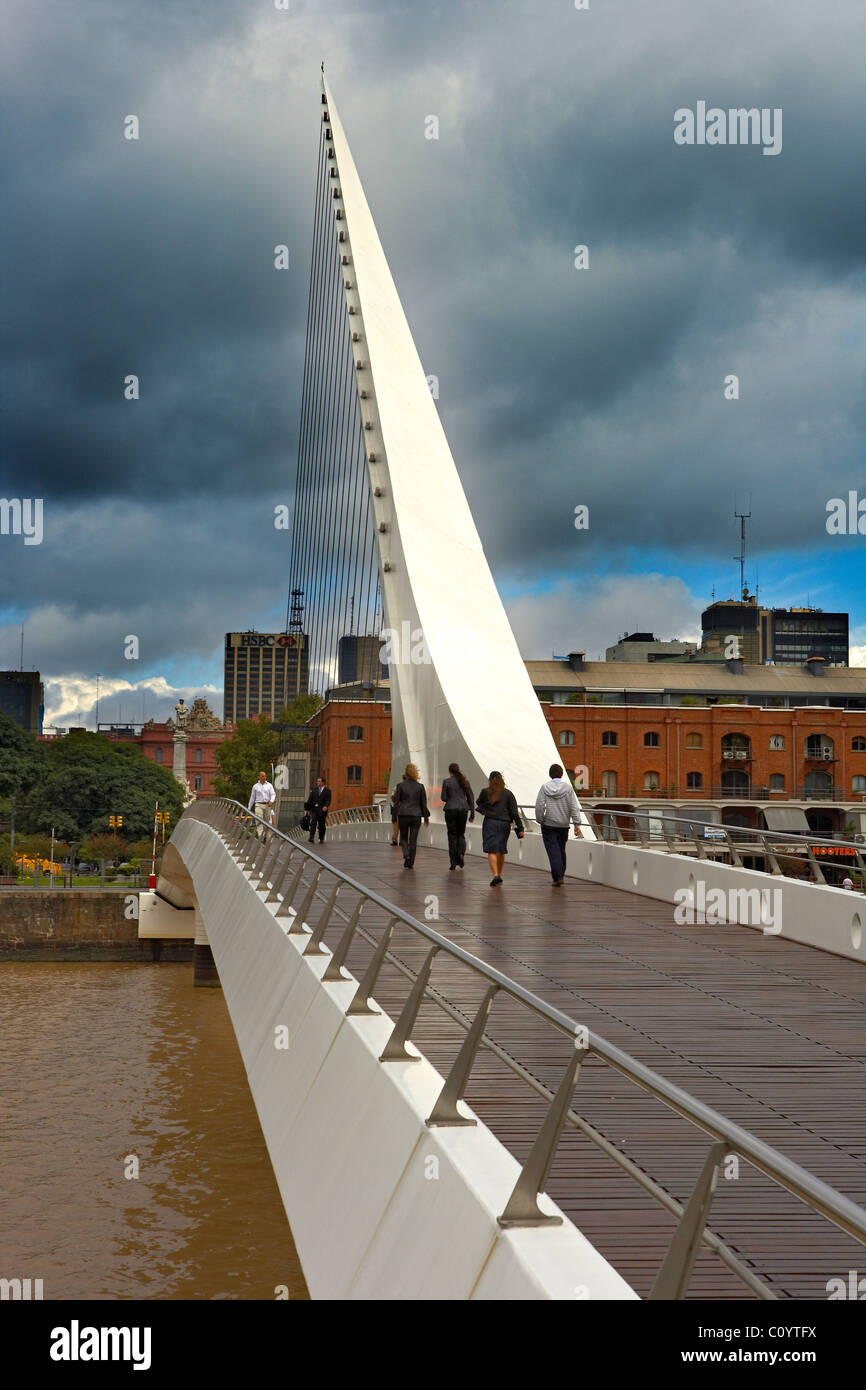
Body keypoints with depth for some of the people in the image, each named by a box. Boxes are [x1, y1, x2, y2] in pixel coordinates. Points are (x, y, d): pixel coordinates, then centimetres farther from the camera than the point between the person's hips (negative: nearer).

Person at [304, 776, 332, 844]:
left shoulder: (327, 790, 2)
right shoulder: (314, 789, 11)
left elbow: (328, 800, -6)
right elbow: (310, 798, 10)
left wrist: (326, 806, -25)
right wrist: (308, 807, 3)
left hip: (322, 810, -1)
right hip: (314, 808, 1)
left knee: (321, 825, 6)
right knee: (313, 823, -13)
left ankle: (321, 839, 21)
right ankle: (311, 838, -20)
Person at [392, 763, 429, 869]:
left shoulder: (400, 785, -4)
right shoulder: (420, 786, -1)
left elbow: (396, 801, -2)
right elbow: (423, 803, 3)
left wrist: (396, 815, 8)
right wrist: (426, 817, 11)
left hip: (403, 815, -1)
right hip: (416, 815, 1)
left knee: (403, 837, 13)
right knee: (413, 839, 6)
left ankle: (406, 854, -13)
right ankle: (410, 862, 6)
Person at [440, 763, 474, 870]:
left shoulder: (447, 781, -5)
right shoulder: (465, 781, 5)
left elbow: (443, 798, -4)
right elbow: (471, 798, 6)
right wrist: (472, 813, 10)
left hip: (451, 810, -3)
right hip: (463, 809, 3)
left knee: (452, 835, 4)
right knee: (461, 834, 15)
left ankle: (453, 862, 2)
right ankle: (461, 853, -12)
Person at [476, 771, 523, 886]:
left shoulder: (485, 792, -1)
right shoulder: (508, 794, 0)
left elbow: (479, 803, 19)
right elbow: (514, 813, -2)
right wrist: (520, 828, 0)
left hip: (490, 823, -2)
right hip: (504, 824, 2)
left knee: (491, 851, -4)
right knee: (501, 851, 16)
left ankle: (496, 875, -20)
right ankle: (499, 875, 25)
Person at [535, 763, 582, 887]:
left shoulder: (544, 787, -5)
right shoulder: (568, 787, -3)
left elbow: (539, 806, -8)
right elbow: (574, 807, -6)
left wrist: (540, 820, 5)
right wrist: (576, 824, -4)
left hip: (548, 825, -2)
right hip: (563, 824, 2)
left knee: (553, 851, -3)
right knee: (561, 850, 17)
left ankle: (557, 877, -12)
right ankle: (561, 875, 27)